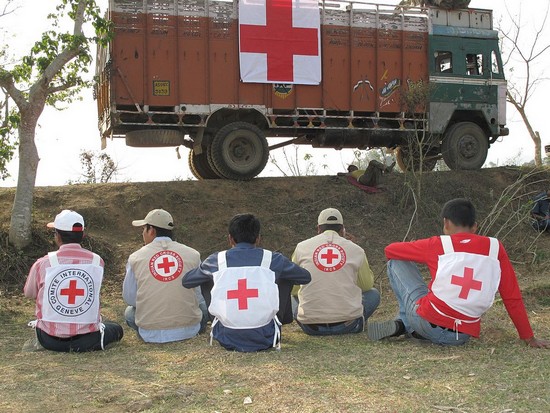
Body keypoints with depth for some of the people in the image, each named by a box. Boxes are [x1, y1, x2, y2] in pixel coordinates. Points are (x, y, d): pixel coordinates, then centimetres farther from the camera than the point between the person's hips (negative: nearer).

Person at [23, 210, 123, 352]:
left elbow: (29, 294, 8)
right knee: (116, 329, 28)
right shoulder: (97, 261, -5)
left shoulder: (42, 264, -9)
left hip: (50, 340, 0)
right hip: (87, 340, 0)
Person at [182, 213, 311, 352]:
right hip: (265, 340, 0)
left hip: (227, 341, 0)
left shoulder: (216, 260, 1)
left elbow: (186, 281, 17)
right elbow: (306, 277, 16)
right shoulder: (273, 259, 0)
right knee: (286, 279, 21)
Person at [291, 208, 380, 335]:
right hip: (348, 324, -1)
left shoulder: (302, 247, 5)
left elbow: (292, 288, 14)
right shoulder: (355, 249, 3)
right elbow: (367, 285, 20)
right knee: (373, 294, 24)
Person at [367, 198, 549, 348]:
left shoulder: (438, 244, -2)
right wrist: (529, 338, 14)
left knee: (397, 263, 15)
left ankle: (404, 324, 18)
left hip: (429, 325, -3)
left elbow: (390, 250, 10)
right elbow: (513, 297, 5)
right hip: (462, 337, 3)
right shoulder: (495, 248, 3)